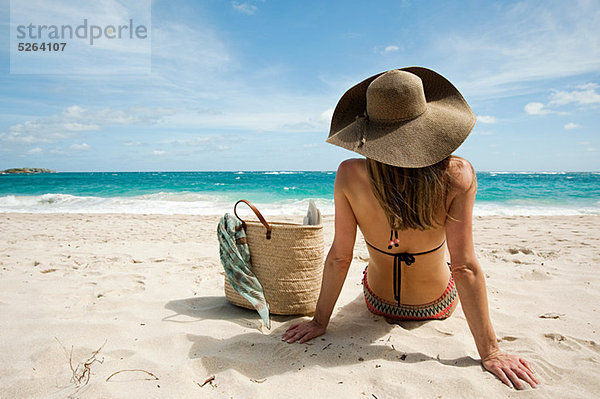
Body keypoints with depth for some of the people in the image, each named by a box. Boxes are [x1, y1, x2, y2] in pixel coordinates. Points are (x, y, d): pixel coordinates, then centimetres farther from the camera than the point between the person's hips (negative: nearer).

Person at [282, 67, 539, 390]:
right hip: (438, 308, 0)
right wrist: (490, 351, -16)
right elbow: (466, 267, -26)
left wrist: (320, 321, -7)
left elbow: (339, 257, -21)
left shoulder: (350, 175, -28)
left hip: (379, 303, 1)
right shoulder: (457, 175, -29)